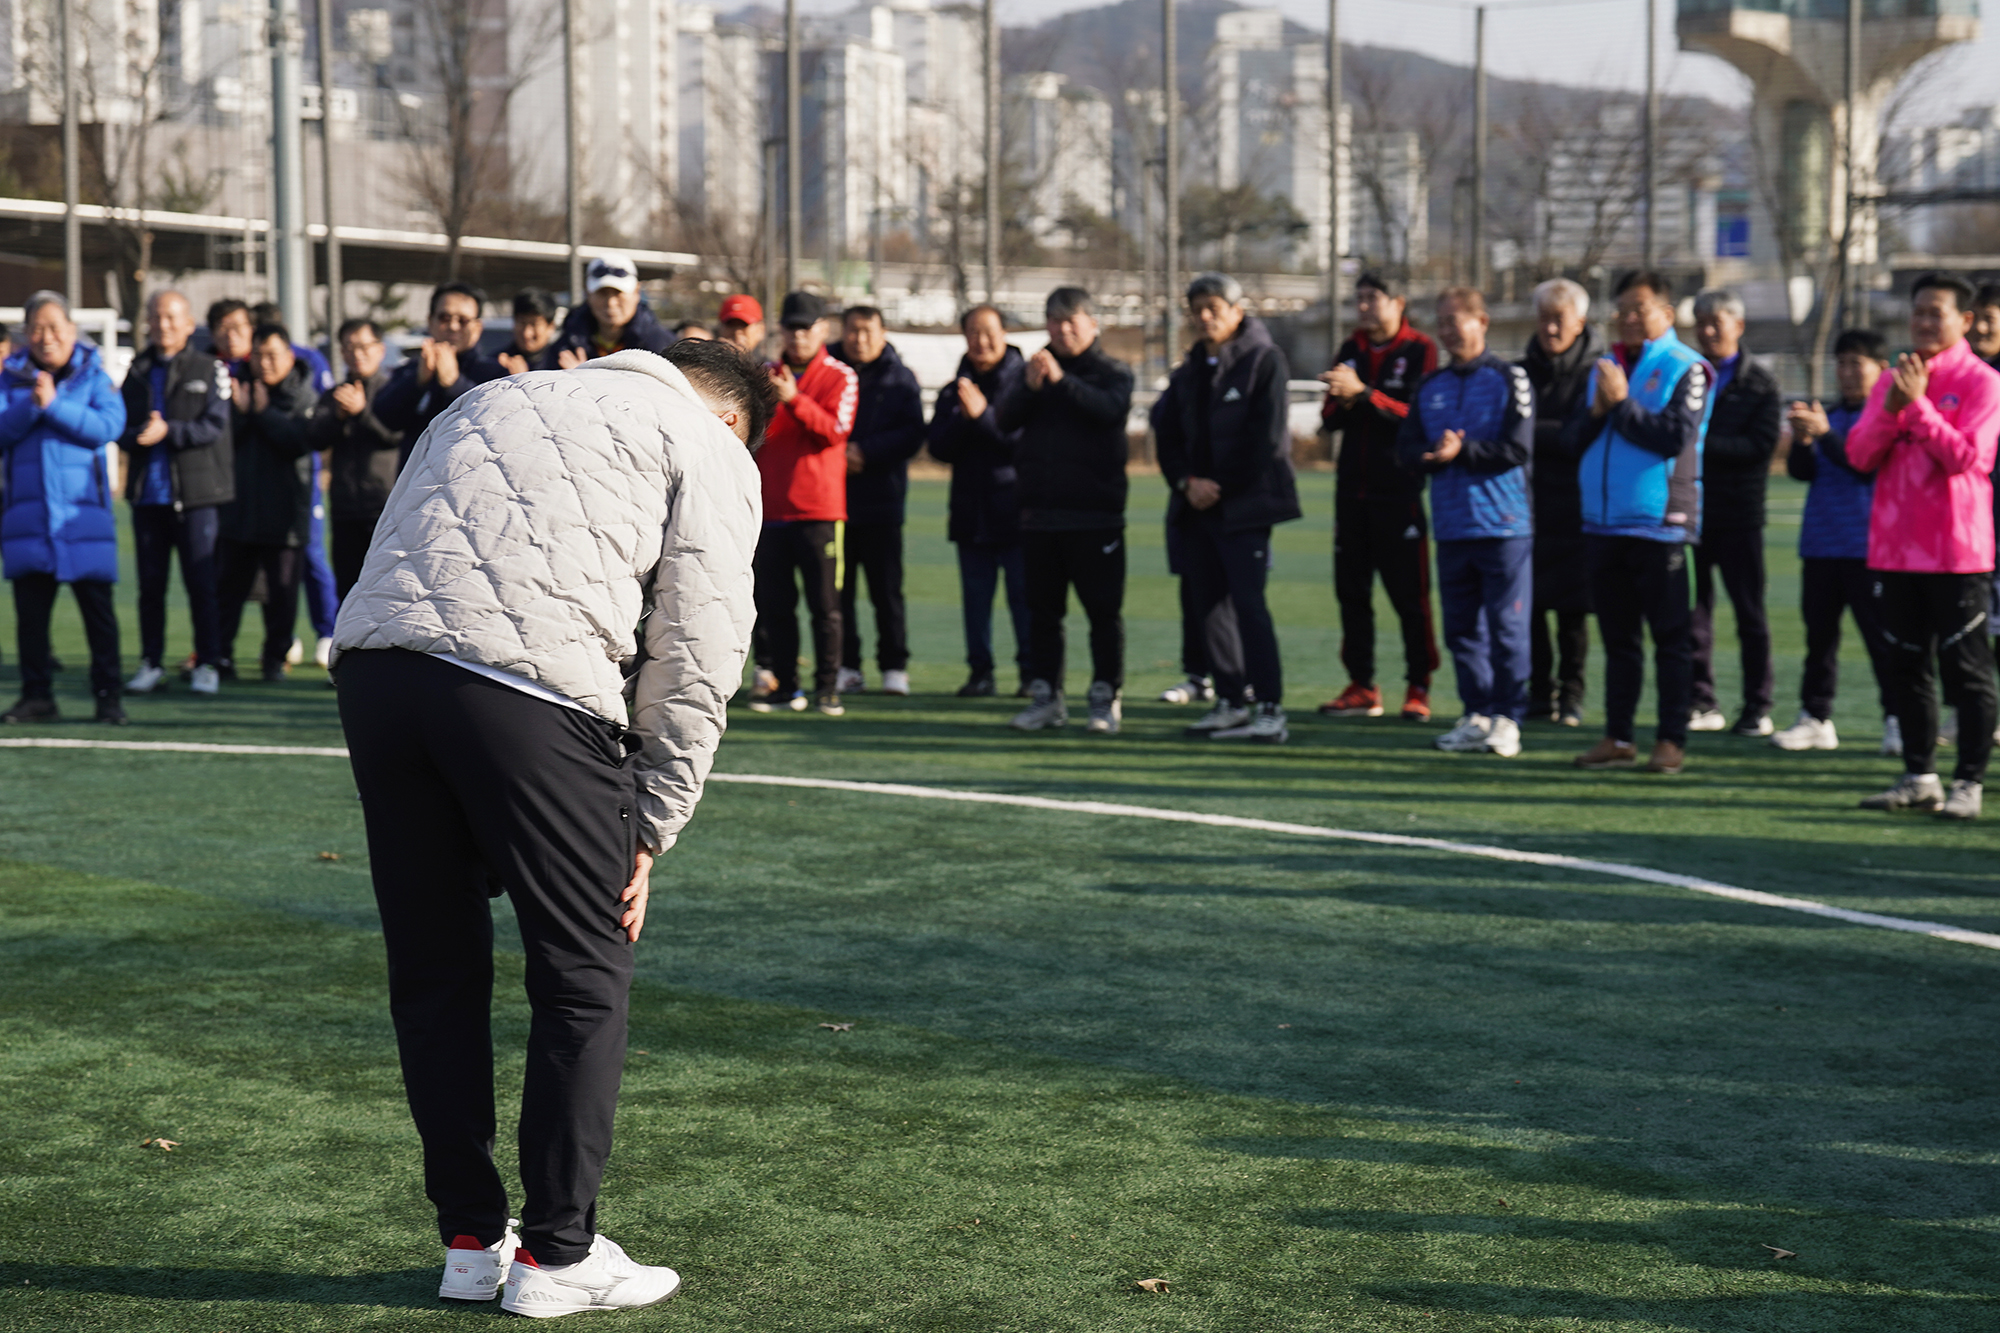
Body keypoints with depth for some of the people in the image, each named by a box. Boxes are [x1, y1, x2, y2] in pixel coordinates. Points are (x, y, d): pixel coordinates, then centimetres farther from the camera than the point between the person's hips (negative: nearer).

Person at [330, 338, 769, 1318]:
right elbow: (695, 661, 8)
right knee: (586, 980, 8)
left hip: (372, 663, 6)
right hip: (530, 687, -6)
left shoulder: (492, 400, 34)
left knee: (434, 973, 16)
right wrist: (650, 832, 13)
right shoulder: (713, 452, 17)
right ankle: (555, 1255, 13)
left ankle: (470, 1241, 25)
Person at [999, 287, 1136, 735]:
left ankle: (1106, 698, 2)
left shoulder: (1113, 371, 3)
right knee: (1042, 610, 9)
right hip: (1040, 511, 4)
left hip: (1096, 514, -4)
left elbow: (1112, 408, -18)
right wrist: (1029, 386, -19)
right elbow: (1005, 420, -1)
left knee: (1104, 610, -2)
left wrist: (1062, 381, -28)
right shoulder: (1034, 369, 12)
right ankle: (1045, 697, 15)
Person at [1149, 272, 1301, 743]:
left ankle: (1270, 710, -15)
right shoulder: (1190, 370, 16)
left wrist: (1221, 488, -11)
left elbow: (1268, 439, -11)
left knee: (1248, 602, -14)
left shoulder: (1264, 360, -4)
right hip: (1198, 507, 7)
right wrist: (1186, 482, -4)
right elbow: (1168, 434, 14)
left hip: (1244, 507, -7)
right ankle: (1231, 702, 18)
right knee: (1207, 604, 9)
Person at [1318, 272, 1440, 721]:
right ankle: (1361, 687, 12)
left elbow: (1415, 415, -14)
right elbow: (1330, 419, 12)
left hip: (1399, 490, -6)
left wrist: (1362, 392, -22)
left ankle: (1418, 688, 2)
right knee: (1351, 591, 6)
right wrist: (1341, 401, -10)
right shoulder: (1350, 350, 14)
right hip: (1352, 489, 6)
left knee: (1410, 593, -4)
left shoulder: (1420, 351, -3)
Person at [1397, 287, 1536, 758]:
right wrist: (1430, 456, -10)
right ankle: (1477, 715, 15)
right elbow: (1406, 448, 11)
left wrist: (1462, 451, -17)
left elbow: (1518, 449, -11)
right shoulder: (1430, 386, 15)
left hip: (1504, 524, -5)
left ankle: (1508, 718, 0)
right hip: (1451, 526, 6)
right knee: (1462, 628, 8)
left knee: (1507, 626, -5)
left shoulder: (1509, 379, -2)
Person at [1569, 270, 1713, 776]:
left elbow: (1676, 436, -17)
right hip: (1605, 521, 6)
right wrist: (1595, 412, -7)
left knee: (1669, 636, -1)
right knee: (1618, 636, 11)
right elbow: (1572, 438, 11)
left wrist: (1622, 403, -15)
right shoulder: (1604, 366, 15)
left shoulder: (1686, 368, -4)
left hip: (1660, 521, -6)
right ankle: (1617, 737, 16)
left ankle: (1671, 740, 2)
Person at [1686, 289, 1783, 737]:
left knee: (1749, 612, 3)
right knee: (1692, 608, 5)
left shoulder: (1761, 383, 3)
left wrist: (1702, 445, -18)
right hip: (1688, 510, 3)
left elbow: (1759, 445, -9)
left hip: (1737, 513, -3)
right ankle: (1702, 703, 12)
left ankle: (1758, 707, 8)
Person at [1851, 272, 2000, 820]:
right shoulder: (1892, 379, 13)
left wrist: (1919, 404, -17)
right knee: (1907, 667, 10)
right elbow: (1859, 454, 5)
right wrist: (1891, 408, -10)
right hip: (1894, 548, 6)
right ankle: (1919, 778, 18)